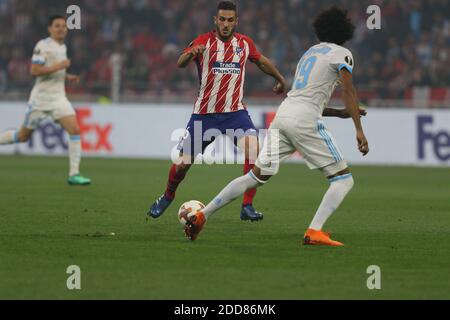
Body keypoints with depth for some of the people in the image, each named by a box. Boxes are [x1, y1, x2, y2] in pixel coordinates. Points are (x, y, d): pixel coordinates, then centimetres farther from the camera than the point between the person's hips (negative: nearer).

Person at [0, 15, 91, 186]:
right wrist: (58, 66, -24)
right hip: (41, 98, -6)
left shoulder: (63, 47, 14)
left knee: (75, 130, -11)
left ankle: (74, 174, -10)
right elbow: (34, 71, -19)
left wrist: (67, 77, 10)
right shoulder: (43, 46, -11)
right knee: (23, 136, 4)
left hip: (59, 98, 6)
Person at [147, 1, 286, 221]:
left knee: (253, 149, -24)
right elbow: (180, 64, -24)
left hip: (235, 112, 1)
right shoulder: (205, 41, -8)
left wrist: (280, 79, 37)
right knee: (183, 163, 2)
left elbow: (261, 62, 24)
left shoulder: (244, 43, 3)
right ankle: (168, 197, 33)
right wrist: (190, 54, -46)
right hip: (204, 113, -1)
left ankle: (247, 206, -15)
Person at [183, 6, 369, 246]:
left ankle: (201, 216, 10)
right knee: (343, 179, 0)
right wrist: (359, 130, -14)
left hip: (283, 115, 7)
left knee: (257, 176, 13)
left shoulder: (309, 53, 28)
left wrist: (341, 113, 33)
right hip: (304, 120, -7)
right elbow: (348, 91, -10)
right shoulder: (341, 54, 5)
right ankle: (314, 232, -17)